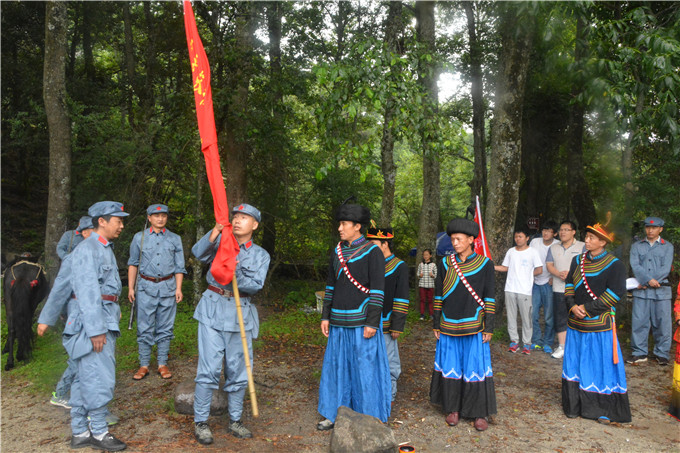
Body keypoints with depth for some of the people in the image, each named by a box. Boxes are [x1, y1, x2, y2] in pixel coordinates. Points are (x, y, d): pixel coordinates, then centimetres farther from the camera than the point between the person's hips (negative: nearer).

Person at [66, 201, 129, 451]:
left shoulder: (105, 249, 17)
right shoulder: (87, 249, -13)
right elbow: (88, 291, -19)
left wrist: (112, 317, 17)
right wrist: (96, 330, -21)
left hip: (105, 319, 10)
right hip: (93, 319, -10)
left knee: (85, 378, 14)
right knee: (99, 378, -3)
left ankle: (80, 432, 23)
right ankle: (99, 433, 10)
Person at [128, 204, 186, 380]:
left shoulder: (175, 239, 9)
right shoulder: (139, 238, 8)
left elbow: (179, 266, 9)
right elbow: (133, 264, 10)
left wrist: (178, 288, 0)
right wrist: (130, 287, 4)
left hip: (168, 287, 1)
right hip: (146, 286, 0)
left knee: (165, 328, 4)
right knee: (145, 328, 1)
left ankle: (163, 364, 13)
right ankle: (144, 365, 10)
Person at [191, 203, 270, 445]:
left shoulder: (260, 255, 9)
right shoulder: (221, 241, 7)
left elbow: (256, 285, -5)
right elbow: (199, 253, -13)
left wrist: (235, 275, -21)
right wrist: (214, 233, -28)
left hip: (240, 312, 2)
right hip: (213, 309, -2)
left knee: (238, 371, 8)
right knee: (209, 369, -4)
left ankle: (235, 420, 25)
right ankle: (200, 422, 11)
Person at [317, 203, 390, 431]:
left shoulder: (373, 252, -8)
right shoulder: (337, 252, 10)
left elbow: (377, 290, -11)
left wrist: (372, 323, -15)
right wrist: (325, 316, 11)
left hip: (361, 322, -6)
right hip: (339, 322, 6)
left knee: (365, 368, 2)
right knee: (336, 367, 12)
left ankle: (369, 418, 17)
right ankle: (335, 414, 26)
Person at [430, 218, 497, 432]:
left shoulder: (484, 264, -2)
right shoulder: (445, 263, 3)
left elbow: (490, 298, 0)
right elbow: (438, 295, 8)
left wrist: (488, 327, -3)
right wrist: (436, 324, 6)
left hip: (474, 327, -2)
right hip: (449, 326, 2)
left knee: (476, 368, 3)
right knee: (450, 366, 9)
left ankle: (481, 413, 18)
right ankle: (453, 409, 24)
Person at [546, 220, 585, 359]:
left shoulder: (582, 247, 3)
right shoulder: (553, 248, 14)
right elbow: (549, 265, 7)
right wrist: (559, 274, -12)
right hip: (559, 289, 3)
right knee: (560, 318, 4)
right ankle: (562, 347, 11)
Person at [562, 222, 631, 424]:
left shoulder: (614, 265, -6)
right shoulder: (578, 261, 10)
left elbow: (616, 292, -13)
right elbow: (569, 284, 11)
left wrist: (588, 308, -15)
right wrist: (572, 306, -7)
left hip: (599, 325, -5)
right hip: (576, 324, 5)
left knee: (602, 365, 1)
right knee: (575, 364, 9)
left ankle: (604, 410, 14)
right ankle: (575, 406, 21)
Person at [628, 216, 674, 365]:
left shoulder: (667, 246, 9)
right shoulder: (636, 246, 12)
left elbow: (666, 268, -3)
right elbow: (635, 265, -1)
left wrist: (645, 283, -10)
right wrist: (648, 279, -17)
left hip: (661, 291, -1)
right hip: (641, 291, 1)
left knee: (662, 323, 2)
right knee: (639, 322, 0)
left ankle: (662, 353, 15)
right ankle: (639, 353, 10)